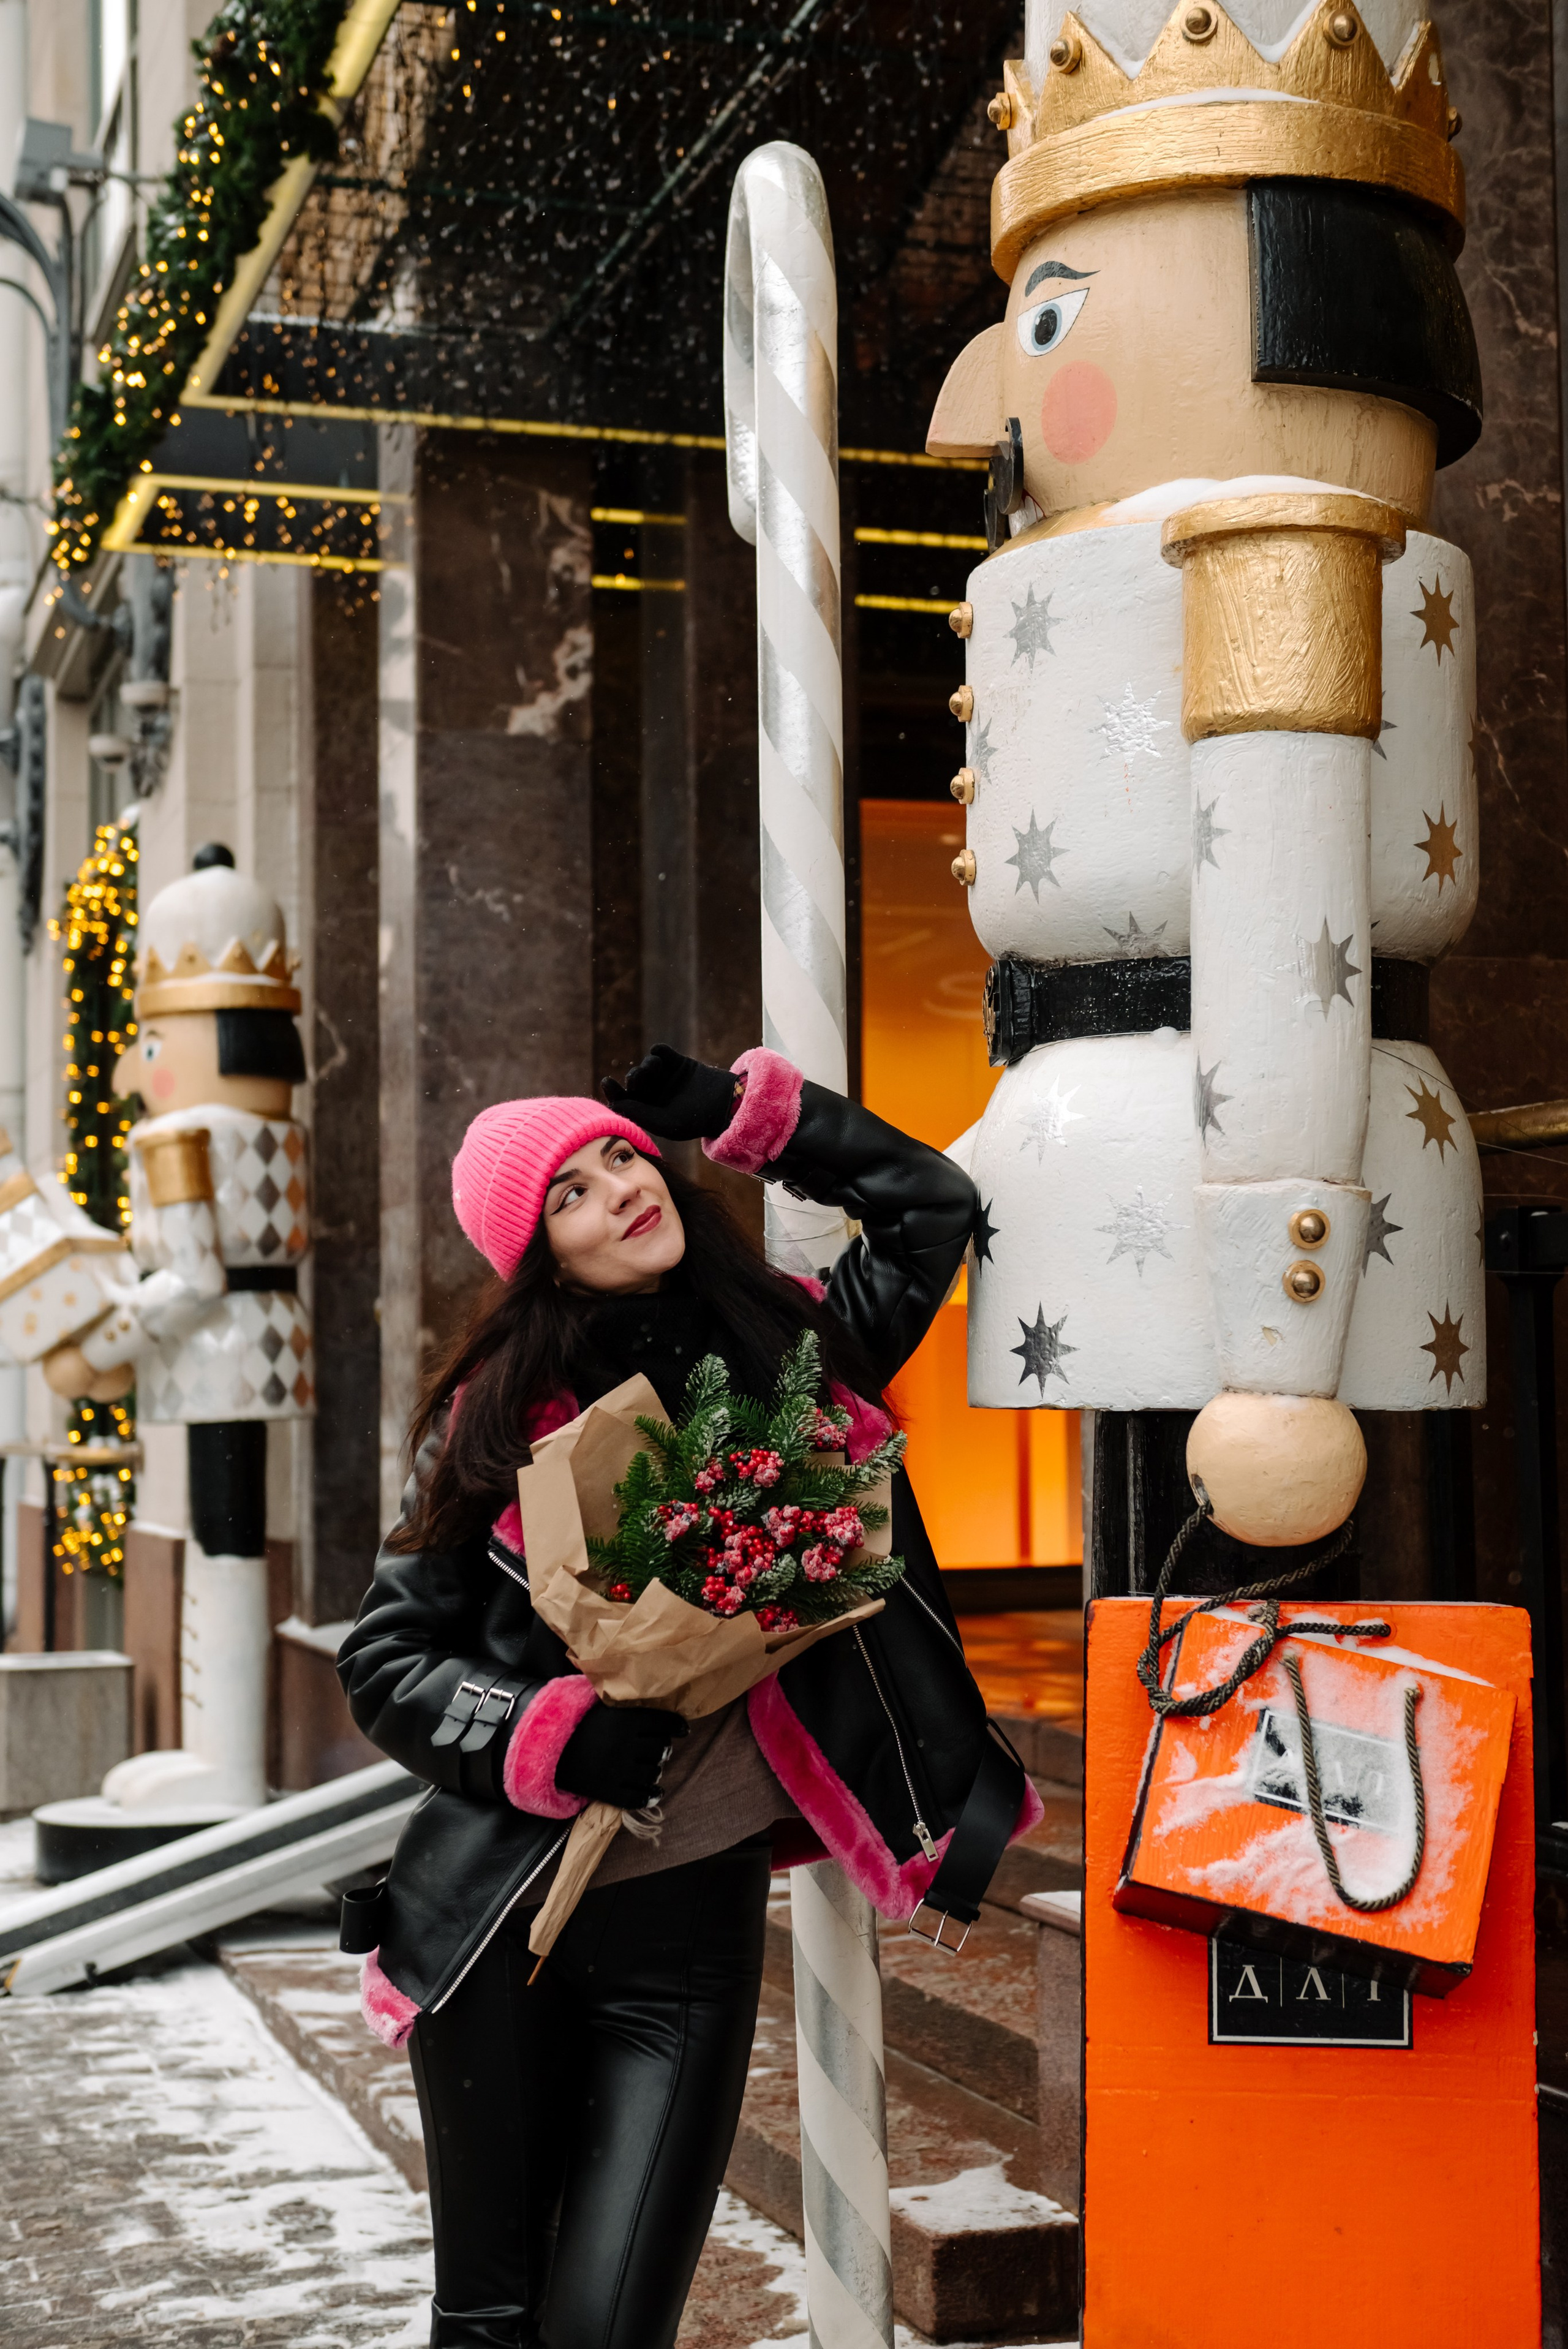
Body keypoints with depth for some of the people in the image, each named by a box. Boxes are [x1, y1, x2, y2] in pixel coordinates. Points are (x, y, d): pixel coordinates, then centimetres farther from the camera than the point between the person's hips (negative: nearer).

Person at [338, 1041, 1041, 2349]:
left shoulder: (789, 1359, 4)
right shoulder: (498, 1415, -1)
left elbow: (930, 1203, 15)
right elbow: (386, 1660, 2)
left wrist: (740, 1109, 7)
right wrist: (549, 1736, -15)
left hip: (696, 1916, 1)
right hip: (502, 1913, 0)